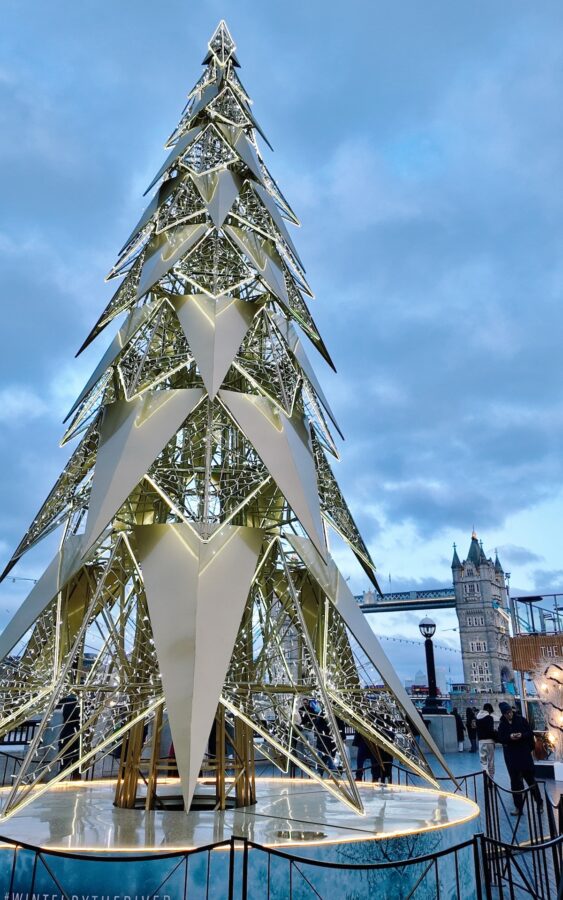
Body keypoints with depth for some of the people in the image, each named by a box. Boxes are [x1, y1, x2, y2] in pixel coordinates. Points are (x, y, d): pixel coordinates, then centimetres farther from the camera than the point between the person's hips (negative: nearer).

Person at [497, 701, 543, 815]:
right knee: (515, 780, 6)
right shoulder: (502, 724, 1)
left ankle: (539, 802, 21)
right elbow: (499, 738, -1)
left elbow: (531, 733, -2)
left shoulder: (521, 720, -5)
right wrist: (509, 737, -18)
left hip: (524, 753, -2)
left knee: (529, 778, 4)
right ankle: (518, 806, 14)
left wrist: (522, 735, -21)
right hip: (511, 755, 2)